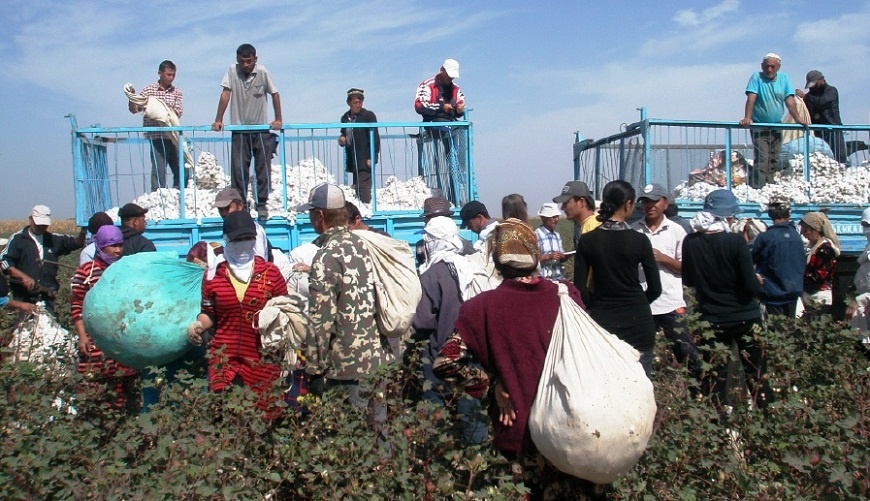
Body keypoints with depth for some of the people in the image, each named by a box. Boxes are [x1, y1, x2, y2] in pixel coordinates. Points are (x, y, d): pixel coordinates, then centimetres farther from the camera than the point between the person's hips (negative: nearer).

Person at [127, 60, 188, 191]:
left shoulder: (176, 92, 12)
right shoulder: (148, 90, 3)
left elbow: (178, 113, -1)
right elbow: (134, 109, 0)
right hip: (157, 137, -4)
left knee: (182, 170, 7)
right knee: (159, 171, -7)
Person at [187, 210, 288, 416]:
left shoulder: (270, 272, 3)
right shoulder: (213, 275, 6)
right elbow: (209, 313, 15)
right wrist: (198, 326, -4)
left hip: (263, 361, -1)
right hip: (224, 359, 1)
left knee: (266, 416, 4)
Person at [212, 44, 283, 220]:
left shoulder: (263, 72, -8)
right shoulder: (232, 70, -4)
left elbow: (275, 94, 0)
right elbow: (225, 94, -5)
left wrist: (278, 119, -3)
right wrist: (218, 120, -9)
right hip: (239, 129, 1)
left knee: (263, 168, 1)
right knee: (238, 169, 0)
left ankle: (262, 204, 10)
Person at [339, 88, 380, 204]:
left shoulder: (368, 115, -6)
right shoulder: (345, 118, 12)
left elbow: (374, 137, -9)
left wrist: (372, 157, -15)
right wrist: (341, 140, 2)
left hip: (365, 160, -7)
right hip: (353, 160, 7)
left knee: (363, 187, -14)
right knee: (357, 187, 10)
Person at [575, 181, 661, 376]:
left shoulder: (587, 240, -4)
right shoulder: (639, 240, -7)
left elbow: (580, 287, -5)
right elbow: (655, 288, -3)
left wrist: (598, 305, 11)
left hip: (602, 320, 1)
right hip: (637, 320, -1)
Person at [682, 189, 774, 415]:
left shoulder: (690, 243, -6)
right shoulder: (736, 241, -16)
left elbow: (688, 280, 6)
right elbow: (751, 286, -15)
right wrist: (757, 281, 5)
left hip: (711, 320, 2)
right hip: (745, 318, -2)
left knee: (714, 380, 11)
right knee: (758, 378, 11)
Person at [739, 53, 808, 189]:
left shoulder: (783, 78, 6)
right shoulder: (757, 77, -6)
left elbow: (789, 100, 2)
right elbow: (751, 99, -18)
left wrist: (798, 118, -6)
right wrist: (747, 118, -31)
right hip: (759, 126, -5)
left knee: (774, 160, 7)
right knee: (762, 159, -15)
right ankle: (756, 188, -15)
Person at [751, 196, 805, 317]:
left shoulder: (765, 238, -18)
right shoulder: (797, 236, -2)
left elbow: (752, 260, -6)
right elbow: (803, 263, 8)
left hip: (775, 293, -5)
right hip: (794, 291, 5)